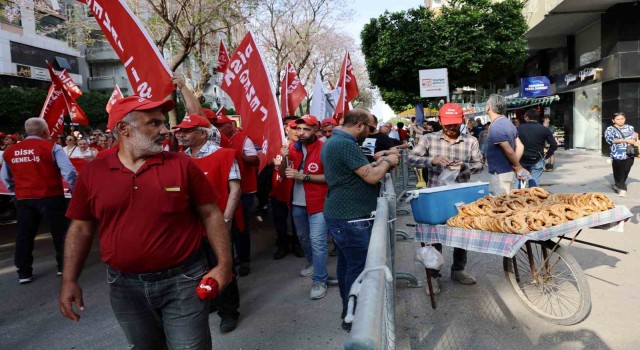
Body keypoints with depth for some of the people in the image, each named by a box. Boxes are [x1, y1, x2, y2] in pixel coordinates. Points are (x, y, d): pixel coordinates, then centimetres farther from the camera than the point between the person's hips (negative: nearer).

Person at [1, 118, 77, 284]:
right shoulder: (52, 147, -10)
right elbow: (69, 171, -17)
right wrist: (74, 189, -2)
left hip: (23, 199, 5)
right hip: (50, 197, -4)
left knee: (24, 236, 13)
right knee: (60, 232, 11)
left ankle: (24, 273, 20)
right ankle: (64, 266, 19)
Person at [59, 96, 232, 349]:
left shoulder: (182, 164, -6)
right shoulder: (93, 172, -1)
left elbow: (210, 214, -4)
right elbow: (81, 228, 6)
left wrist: (224, 263, -10)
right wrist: (69, 280, 2)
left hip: (183, 280, -2)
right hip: (125, 286, 2)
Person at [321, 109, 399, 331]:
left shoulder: (332, 142, 13)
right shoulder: (346, 144, -21)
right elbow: (372, 177, -22)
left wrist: (377, 164, 10)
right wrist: (387, 162, -4)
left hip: (340, 215, 11)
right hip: (351, 218, -11)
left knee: (346, 264, 18)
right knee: (358, 267, 1)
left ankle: (349, 311, 32)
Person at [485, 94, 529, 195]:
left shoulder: (495, 127, -20)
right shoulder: (508, 123, 10)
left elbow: (509, 151, -19)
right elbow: (520, 146, 7)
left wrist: (519, 168, -6)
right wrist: (517, 167, 1)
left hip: (500, 173, -9)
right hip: (508, 171, 9)